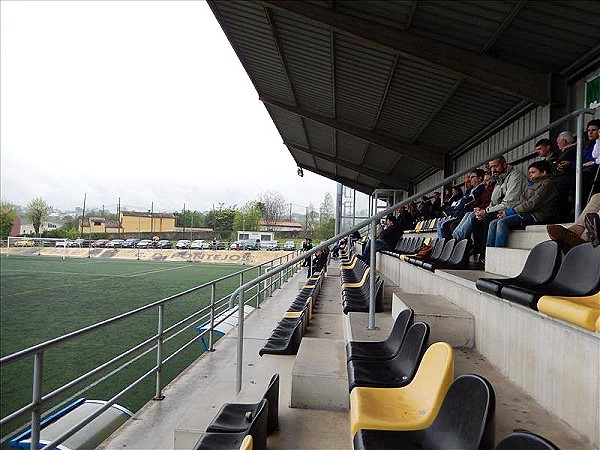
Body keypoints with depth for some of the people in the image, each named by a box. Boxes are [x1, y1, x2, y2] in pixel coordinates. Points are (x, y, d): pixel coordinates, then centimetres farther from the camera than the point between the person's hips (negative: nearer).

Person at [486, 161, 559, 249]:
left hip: (536, 215, -8)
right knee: (493, 223, -9)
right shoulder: (531, 186, 27)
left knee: (502, 222, -29)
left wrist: (509, 212, -12)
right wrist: (506, 211, -2)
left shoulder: (547, 184, 0)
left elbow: (531, 204, -12)